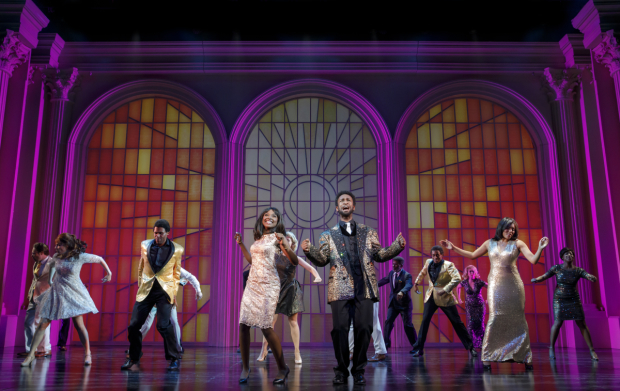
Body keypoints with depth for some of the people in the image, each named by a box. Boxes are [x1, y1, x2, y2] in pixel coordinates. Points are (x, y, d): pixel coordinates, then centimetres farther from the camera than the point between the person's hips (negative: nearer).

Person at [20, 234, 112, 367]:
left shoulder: (80, 257, -13)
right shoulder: (56, 257, -1)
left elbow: (99, 259, -2)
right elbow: (49, 266, 22)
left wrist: (109, 273, 4)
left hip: (73, 293, -3)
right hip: (56, 292, 3)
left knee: (78, 324, -3)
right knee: (43, 324, -2)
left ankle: (87, 353, 12)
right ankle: (31, 354, 6)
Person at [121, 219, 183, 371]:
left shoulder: (176, 249, -1)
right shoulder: (145, 245, 5)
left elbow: (176, 273, 8)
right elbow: (141, 268, 16)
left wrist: (174, 291, 2)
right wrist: (140, 285, 12)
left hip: (165, 290, -3)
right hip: (146, 290, 3)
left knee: (164, 325, -15)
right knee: (134, 325, 2)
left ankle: (175, 358, 2)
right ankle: (133, 358, 24)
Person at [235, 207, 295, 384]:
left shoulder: (278, 237, -4)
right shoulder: (259, 238, 15)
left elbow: (295, 262, -12)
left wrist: (285, 245, -27)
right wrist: (241, 244, 22)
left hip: (268, 286, -6)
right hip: (252, 284, 6)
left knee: (266, 326, -7)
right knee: (243, 324, -1)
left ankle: (282, 368, 10)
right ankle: (245, 368, 12)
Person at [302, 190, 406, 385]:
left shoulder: (368, 232, 19)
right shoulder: (328, 235, 15)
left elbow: (379, 255, 12)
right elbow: (322, 260, 6)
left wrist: (397, 246, -4)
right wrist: (309, 250, -14)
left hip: (364, 288, 1)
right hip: (341, 288, -1)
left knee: (363, 328, -3)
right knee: (340, 329, -4)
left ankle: (359, 370, 13)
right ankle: (341, 370, 13)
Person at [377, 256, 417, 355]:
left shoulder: (406, 275, -14)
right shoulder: (391, 273, 7)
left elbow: (408, 285, -33)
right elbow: (385, 280, 26)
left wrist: (402, 292, -53)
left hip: (404, 304, -5)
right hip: (393, 303, 5)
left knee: (407, 325, -5)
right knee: (388, 321, -5)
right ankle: (386, 343, 4)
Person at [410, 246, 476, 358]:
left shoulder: (448, 265, -12)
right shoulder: (428, 262, 5)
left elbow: (457, 278, -25)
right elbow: (422, 273, 26)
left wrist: (445, 290, -28)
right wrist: (416, 282, 27)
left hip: (445, 298, -4)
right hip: (431, 297, 4)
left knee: (457, 322, 1)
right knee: (425, 321, -3)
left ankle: (470, 348, 13)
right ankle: (418, 349, 3)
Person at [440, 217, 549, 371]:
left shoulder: (518, 243, 4)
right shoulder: (490, 243, 10)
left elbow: (533, 260, -5)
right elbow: (472, 255, 19)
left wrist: (540, 248, -23)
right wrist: (453, 248, 16)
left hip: (513, 285, 0)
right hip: (495, 285, 0)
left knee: (518, 319, 2)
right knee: (495, 318, -9)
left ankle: (524, 357, 12)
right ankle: (487, 357, -2)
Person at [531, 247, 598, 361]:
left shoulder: (578, 270, -3)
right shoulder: (556, 268, -4)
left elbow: (590, 277, -16)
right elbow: (544, 276, -4)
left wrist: (592, 278, -41)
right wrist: (536, 279, -25)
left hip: (574, 300, 2)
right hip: (559, 299, -1)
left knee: (582, 324, -3)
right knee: (558, 322, -13)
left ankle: (591, 350, 10)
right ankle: (551, 348, 4)